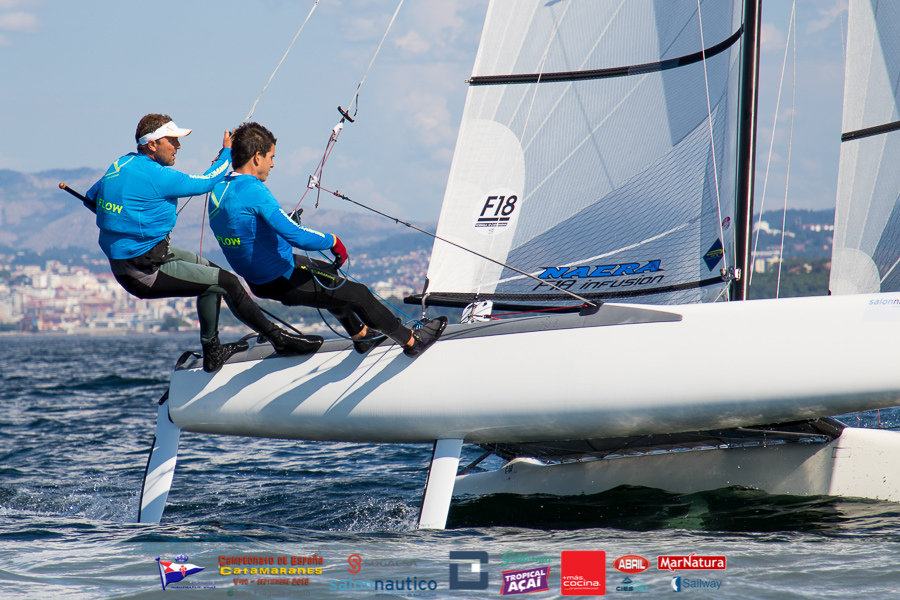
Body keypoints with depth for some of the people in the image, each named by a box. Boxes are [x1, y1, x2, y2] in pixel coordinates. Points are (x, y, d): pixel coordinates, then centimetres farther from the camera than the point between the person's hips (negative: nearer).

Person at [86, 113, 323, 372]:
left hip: (121, 260, 10)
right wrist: (227, 152, 5)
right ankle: (279, 339, 0)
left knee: (210, 271, 22)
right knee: (226, 282, -10)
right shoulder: (155, 176, -22)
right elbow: (205, 182, -12)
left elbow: (91, 197, 20)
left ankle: (212, 351, 28)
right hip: (145, 273, -10)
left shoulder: (119, 165, 6)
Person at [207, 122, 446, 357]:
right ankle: (411, 341, 24)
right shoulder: (254, 191, -29)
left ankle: (360, 333, 46)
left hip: (257, 282, 10)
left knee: (328, 271, 33)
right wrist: (332, 241, -16)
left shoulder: (218, 190, -1)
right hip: (282, 283, -10)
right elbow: (296, 236, -32)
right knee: (358, 294, 6)